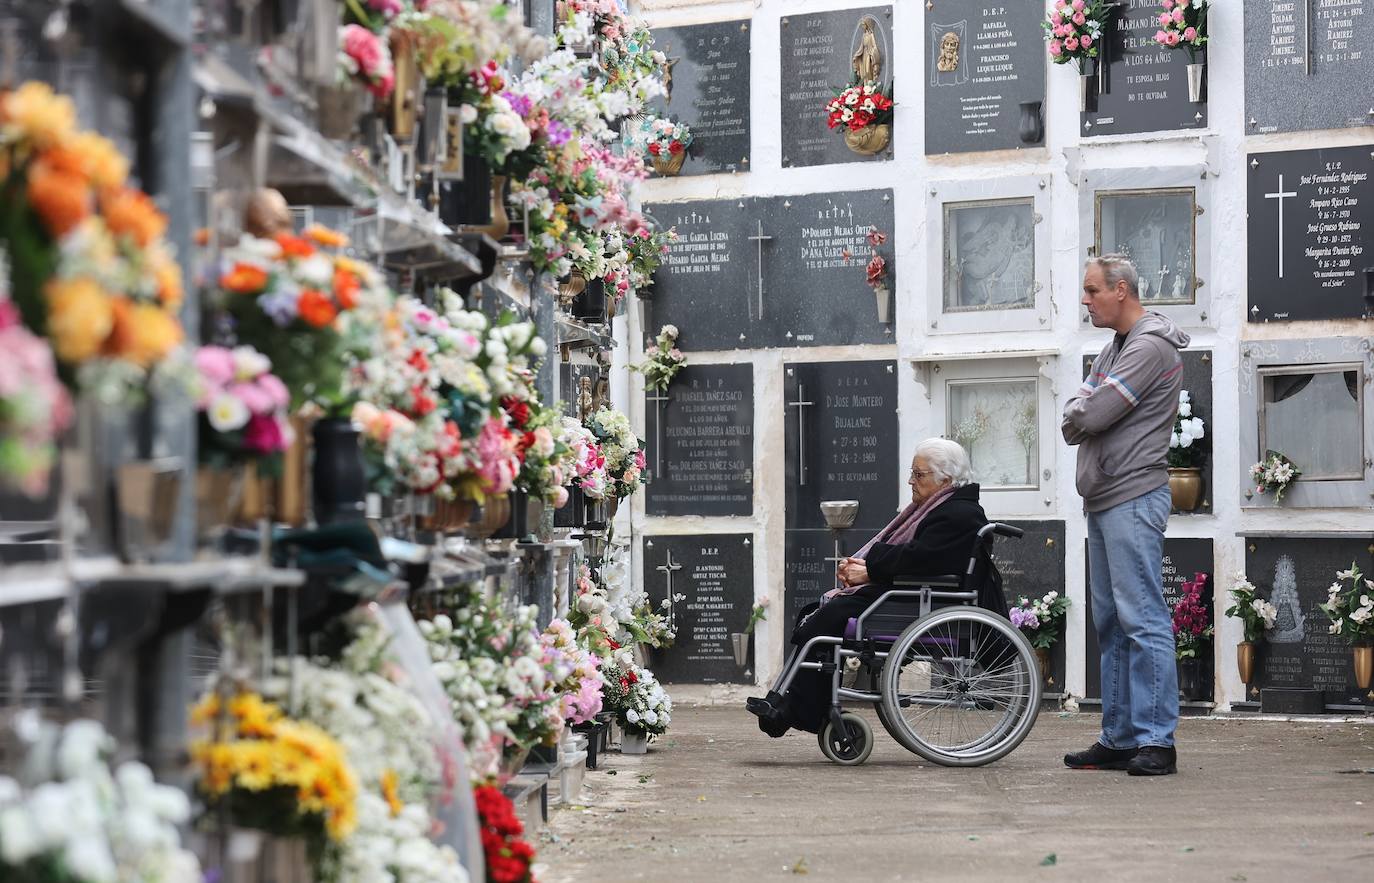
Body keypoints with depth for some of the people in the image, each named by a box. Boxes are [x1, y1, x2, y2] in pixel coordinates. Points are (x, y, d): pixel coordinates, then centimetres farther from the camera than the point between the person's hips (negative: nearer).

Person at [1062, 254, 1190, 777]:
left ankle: (1156, 741, -10)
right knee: (1111, 622, 10)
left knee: (1142, 620, -11)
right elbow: (1073, 420, 13)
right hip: (1103, 500, 10)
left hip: (1133, 499, -10)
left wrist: (1080, 413, 4)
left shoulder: (1150, 346, -10)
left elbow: (1090, 416, -17)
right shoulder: (1114, 348, 20)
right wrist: (1084, 415, -8)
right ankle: (1119, 739, 15)